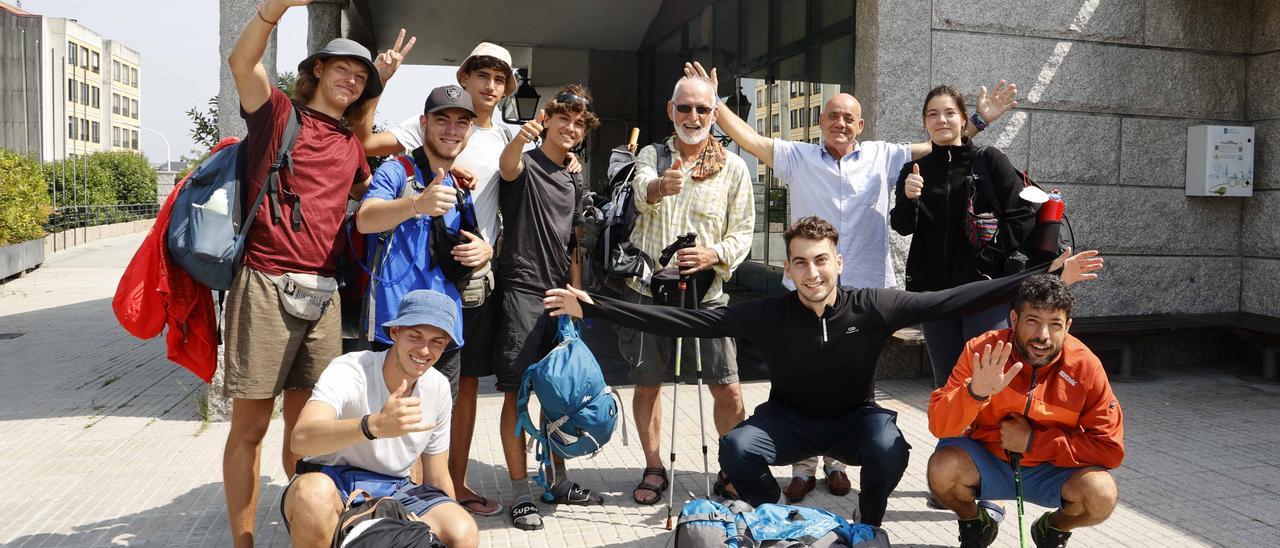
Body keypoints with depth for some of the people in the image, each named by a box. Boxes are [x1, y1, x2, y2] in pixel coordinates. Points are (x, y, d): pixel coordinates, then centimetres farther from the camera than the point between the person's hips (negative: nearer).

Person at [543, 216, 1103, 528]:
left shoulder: (873, 307, -16)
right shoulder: (768, 315, -18)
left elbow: (951, 299, -17)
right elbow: (682, 320, -20)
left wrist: (1045, 277, -21)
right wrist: (594, 306, -26)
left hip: (856, 417, 0)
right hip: (790, 418, 0)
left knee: (891, 450, -33)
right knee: (736, 448, -29)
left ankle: (868, 525, 3)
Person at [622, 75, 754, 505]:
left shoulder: (733, 167, 4)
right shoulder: (651, 155, 4)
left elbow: (742, 232, 4)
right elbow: (642, 190, -20)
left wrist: (713, 254, -17)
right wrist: (660, 186, -44)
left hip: (705, 293, -1)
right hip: (647, 290, 1)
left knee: (728, 389, -3)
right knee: (646, 385, 10)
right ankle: (654, 470, 27)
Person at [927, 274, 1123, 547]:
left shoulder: (1085, 366, -16)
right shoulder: (981, 351, -18)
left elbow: (1110, 448, -14)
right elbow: (939, 426, -21)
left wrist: (1033, 441, -20)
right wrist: (975, 392, -41)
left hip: (1051, 470, 1)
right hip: (987, 461, 0)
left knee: (1102, 494, -27)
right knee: (943, 468, -30)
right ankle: (975, 526, 6)